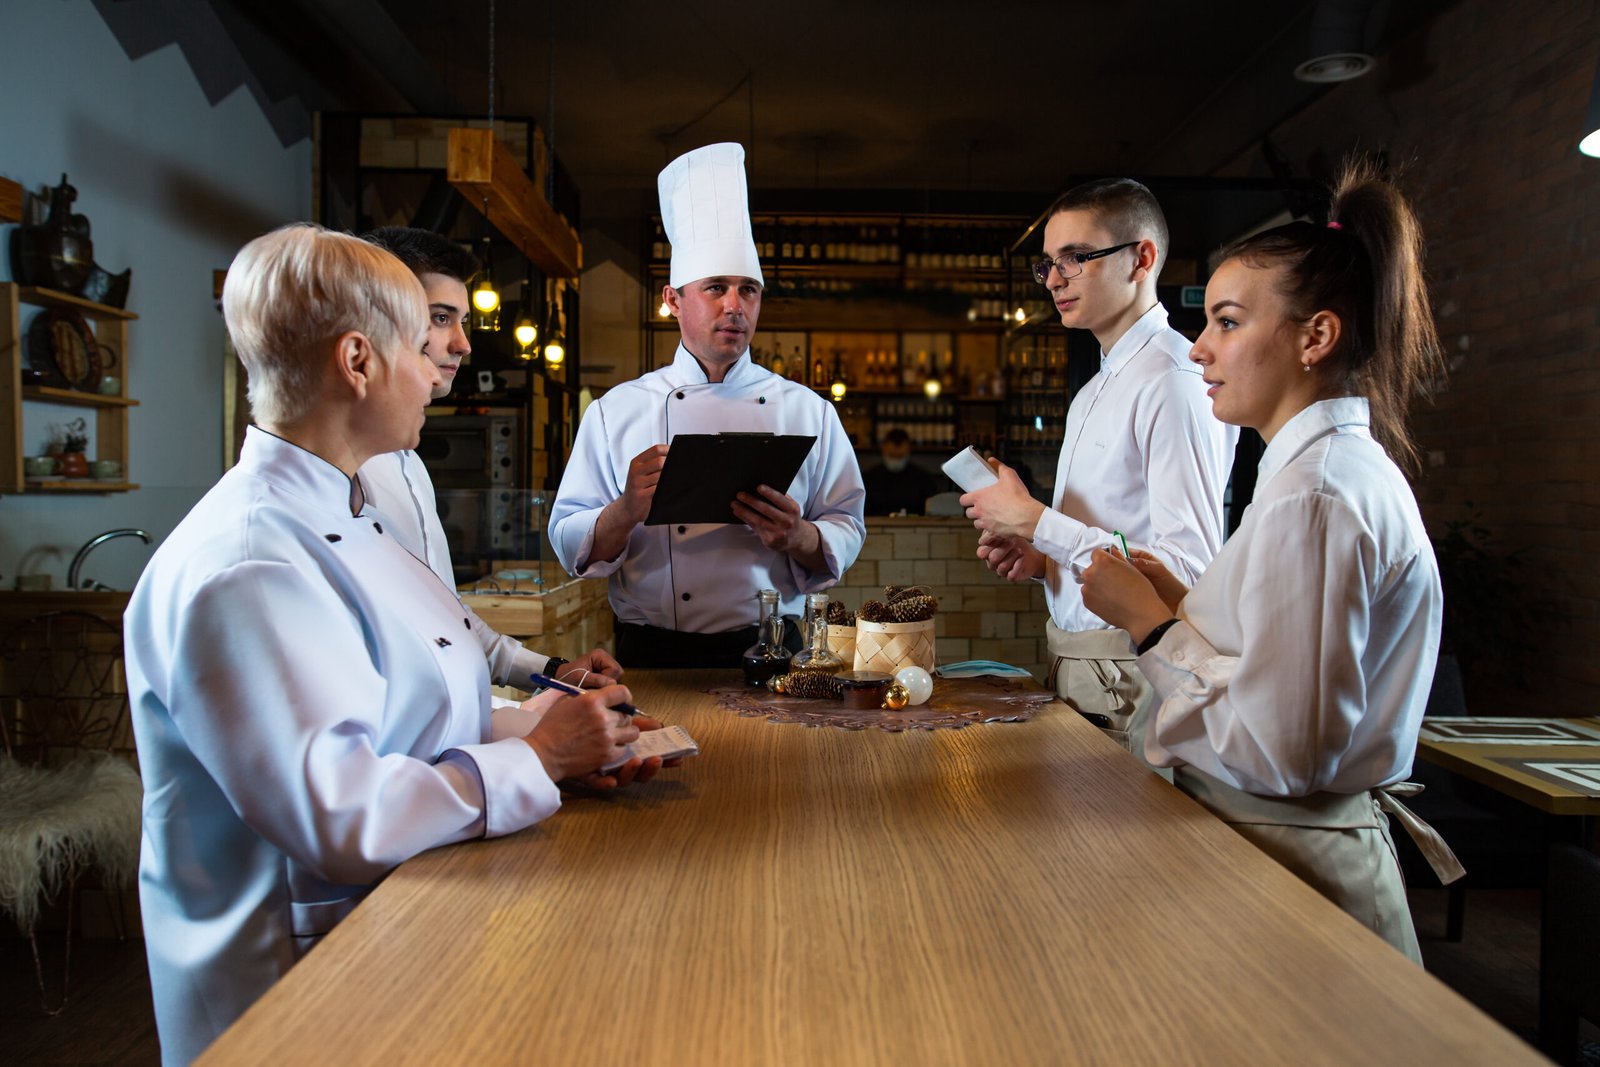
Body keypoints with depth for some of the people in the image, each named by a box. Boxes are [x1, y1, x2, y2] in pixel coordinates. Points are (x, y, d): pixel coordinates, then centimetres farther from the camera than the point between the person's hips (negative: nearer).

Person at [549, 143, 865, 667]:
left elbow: (846, 531, 10)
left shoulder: (808, 411, 10)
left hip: (771, 650, 1)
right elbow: (569, 542, 7)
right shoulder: (616, 411, 8)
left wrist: (799, 539, -11)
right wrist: (626, 512, -13)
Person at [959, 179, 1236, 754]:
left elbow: (1188, 568, -22)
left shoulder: (1175, 381, -14)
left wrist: (1036, 522, -17)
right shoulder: (1093, 392, 17)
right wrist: (1042, 560, 3)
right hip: (1069, 661, 8)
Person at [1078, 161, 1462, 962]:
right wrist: (1179, 604, 3)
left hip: (1292, 866, -9)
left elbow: (1278, 752, -25)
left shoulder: (1317, 495, -21)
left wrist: (1150, 624, -16)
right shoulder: (1339, 466, 11)